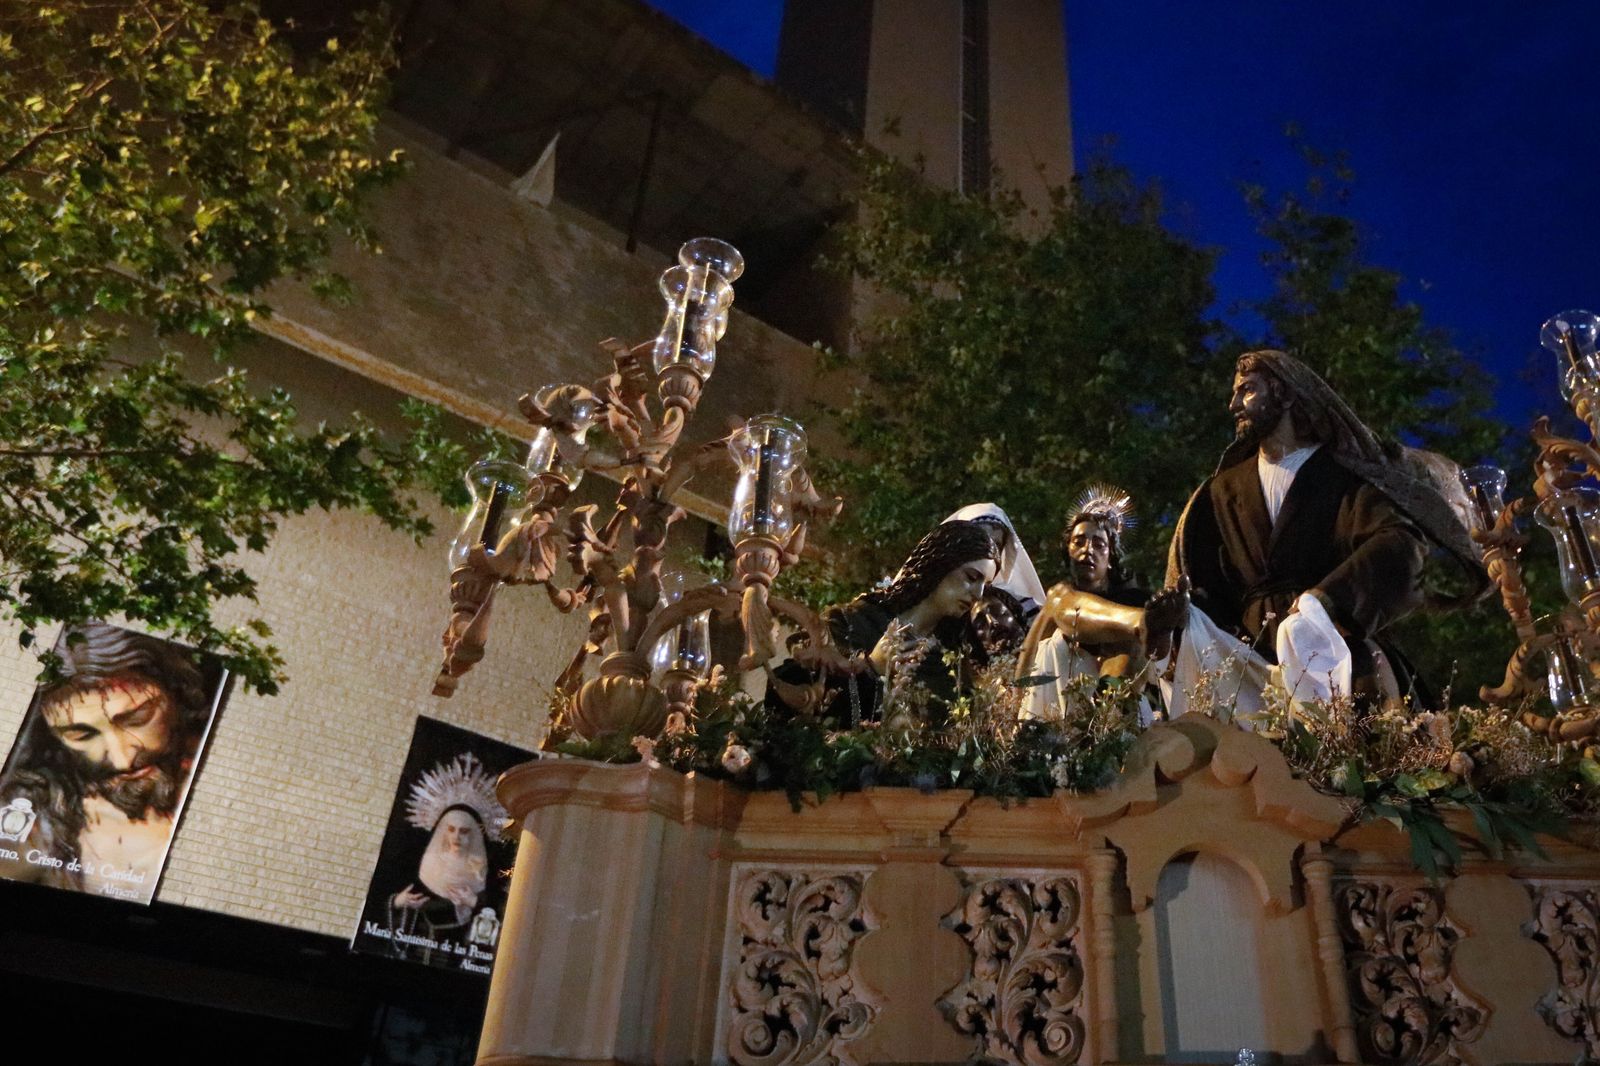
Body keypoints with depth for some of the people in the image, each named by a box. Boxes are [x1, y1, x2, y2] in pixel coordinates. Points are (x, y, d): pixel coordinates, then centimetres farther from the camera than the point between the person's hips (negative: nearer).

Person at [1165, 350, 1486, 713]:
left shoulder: (1344, 471, 5)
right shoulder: (1224, 489, 19)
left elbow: (1400, 543, -13)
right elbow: (1190, 573, 13)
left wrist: (1320, 602, -29)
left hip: (1326, 645, -4)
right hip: (1252, 650, 4)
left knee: (1301, 628, -37)